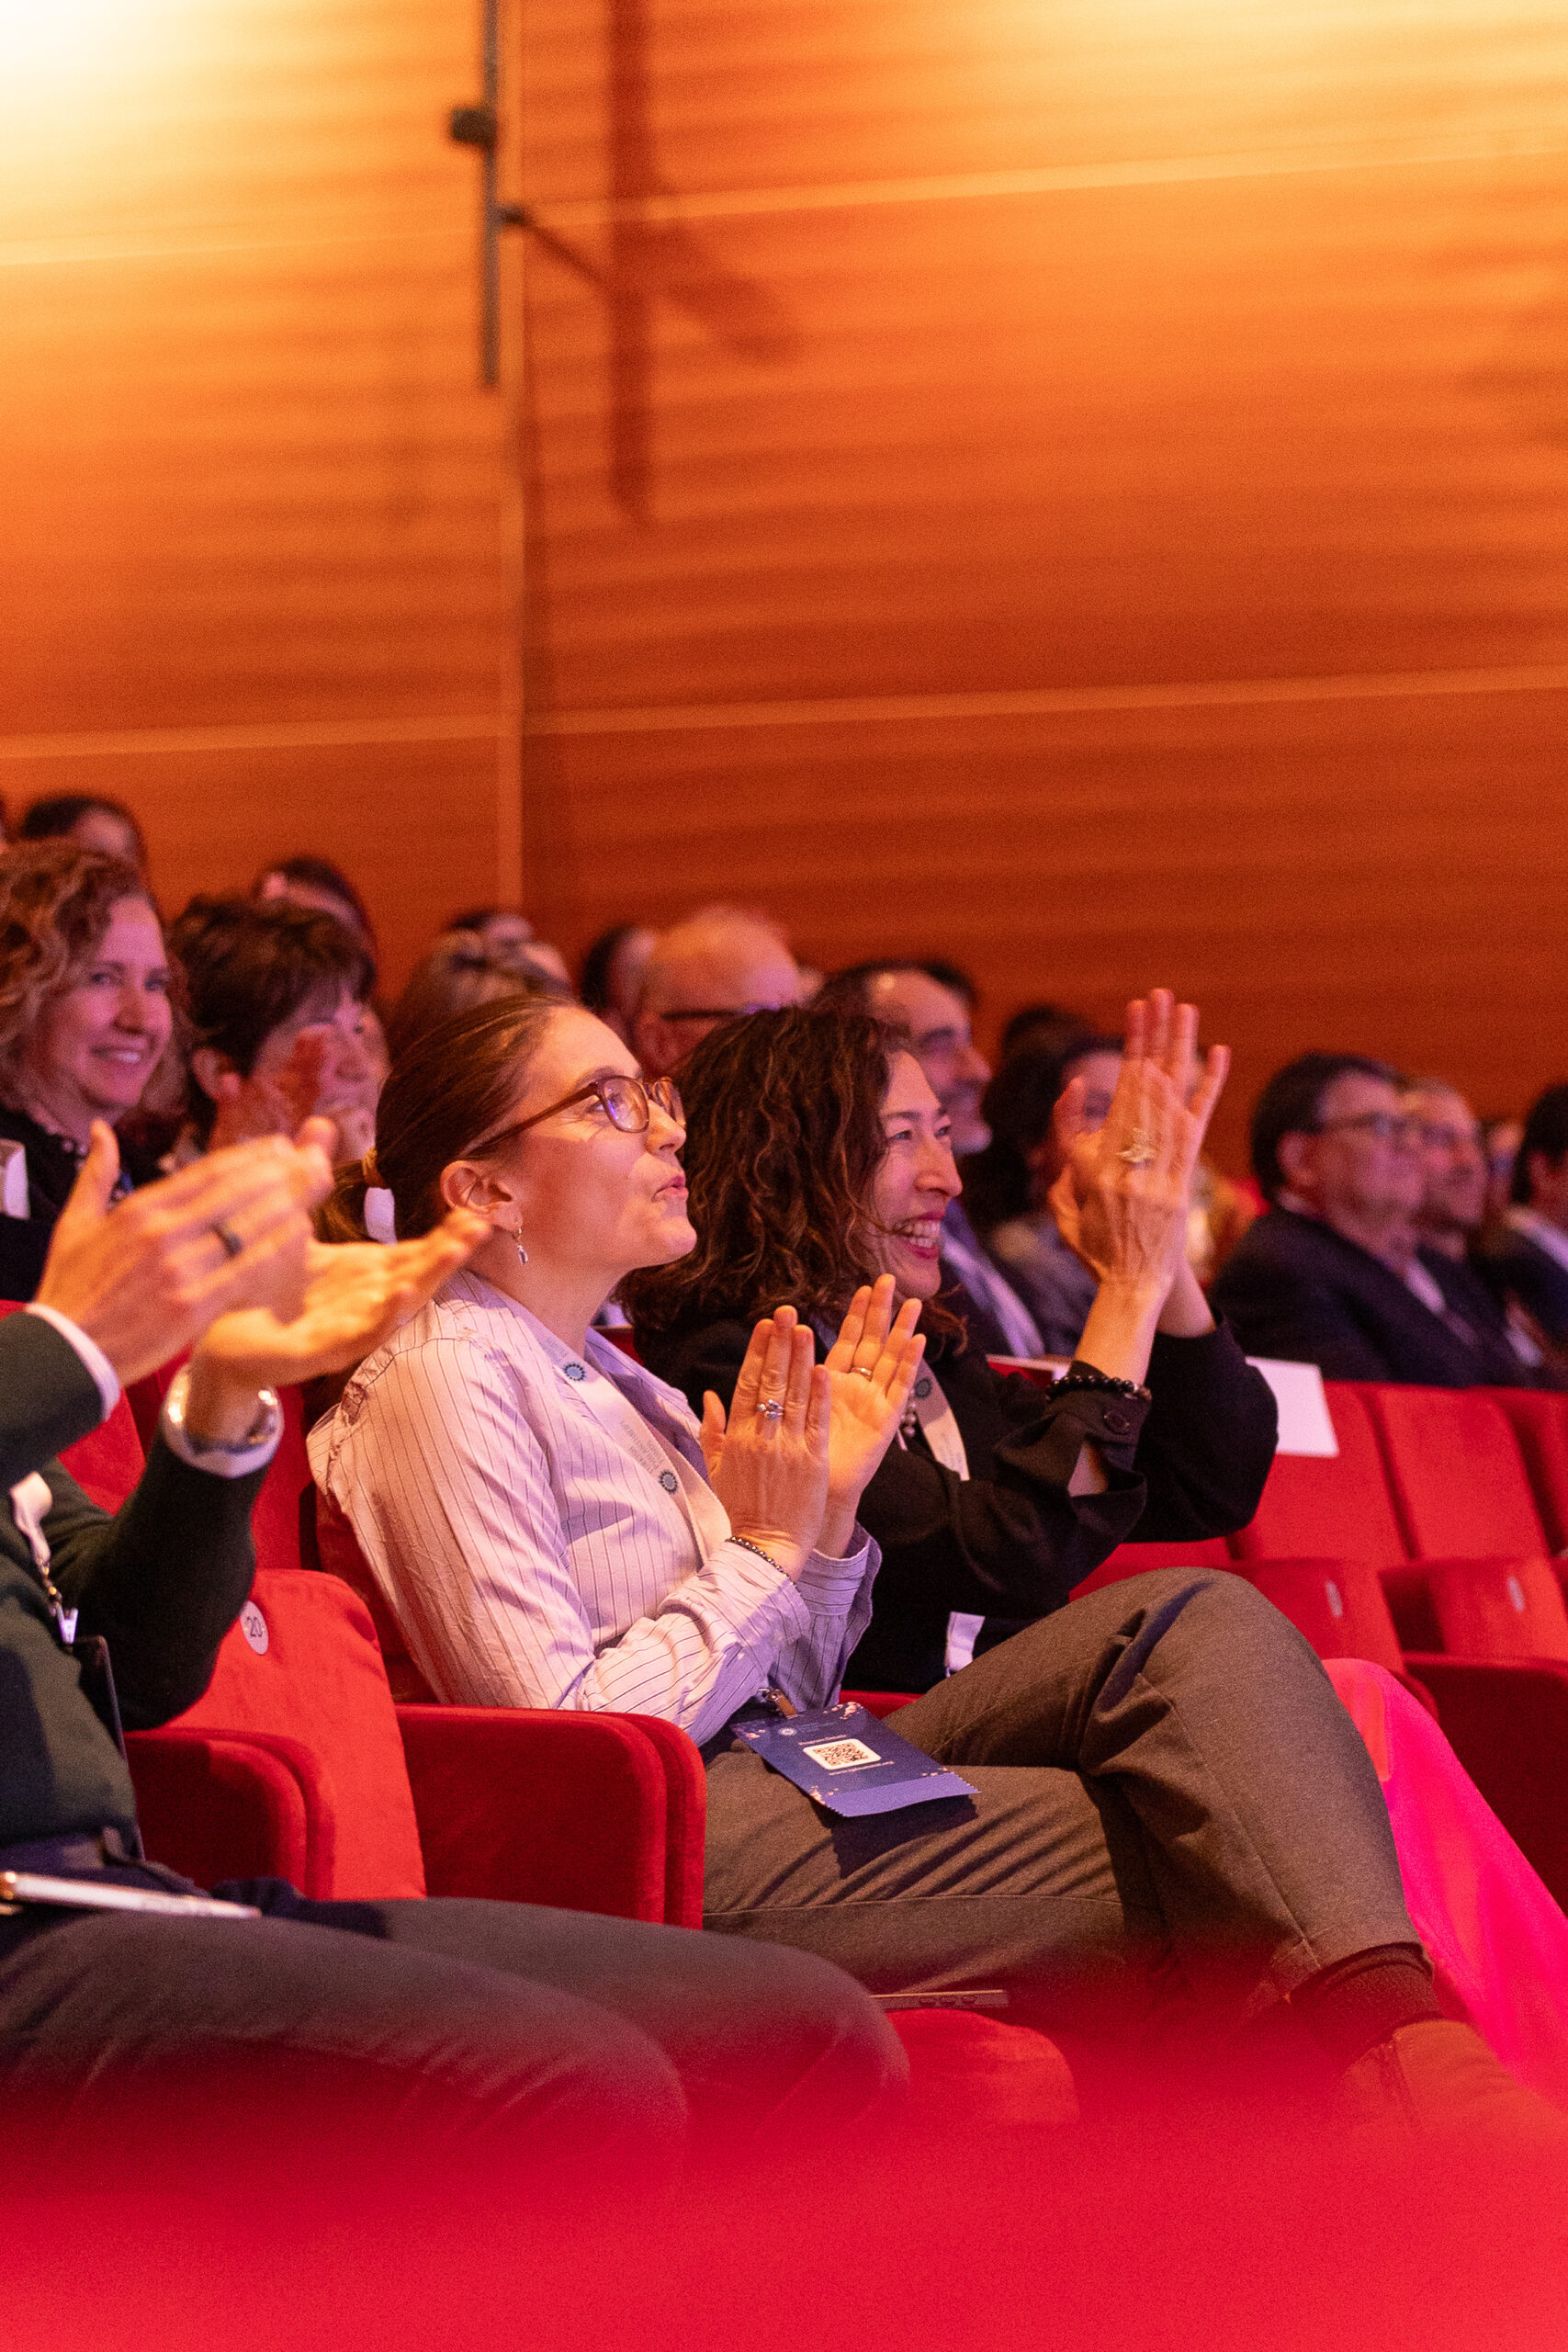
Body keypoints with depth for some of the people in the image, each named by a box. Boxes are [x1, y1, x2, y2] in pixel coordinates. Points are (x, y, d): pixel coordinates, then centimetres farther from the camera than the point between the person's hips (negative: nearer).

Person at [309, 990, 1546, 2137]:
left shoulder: (600, 1373, 20)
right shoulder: (446, 1383, -9)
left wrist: (829, 1508, 2)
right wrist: (766, 1546, -10)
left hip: (790, 1791, 9)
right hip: (679, 1856, -9)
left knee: (1199, 1618, -10)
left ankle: (1398, 2040, -27)